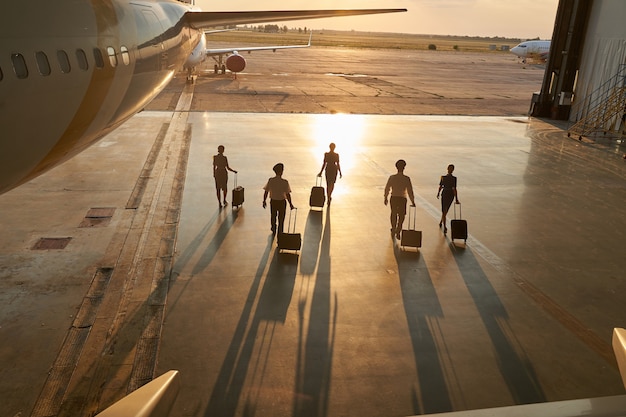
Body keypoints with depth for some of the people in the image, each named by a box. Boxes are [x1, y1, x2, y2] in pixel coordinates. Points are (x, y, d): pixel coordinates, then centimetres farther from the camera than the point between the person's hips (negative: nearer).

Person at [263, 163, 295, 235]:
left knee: (273, 217, 24)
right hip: (282, 202, -3)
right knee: (281, 219, 14)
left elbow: (266, 192, -6)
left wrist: (264, 201, 9)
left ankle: (274, 232, 44)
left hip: (273, 201, 3)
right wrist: (290, 204, -6)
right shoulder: (285, 182, -21)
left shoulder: (270, 180, -12)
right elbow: (288, 194, -17)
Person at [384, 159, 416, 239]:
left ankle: (393, 230, 37)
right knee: (401, 216, 12)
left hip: (393, 198, 2)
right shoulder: (406, 179, -11)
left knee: (393, 214, 21)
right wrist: (412, 201, 0)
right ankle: (398, 232, 1)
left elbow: (387, 188, 2)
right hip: (402, 199, -2)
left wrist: (385, 198, 16)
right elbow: (410, 191, -10)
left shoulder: (392, 177, -6)